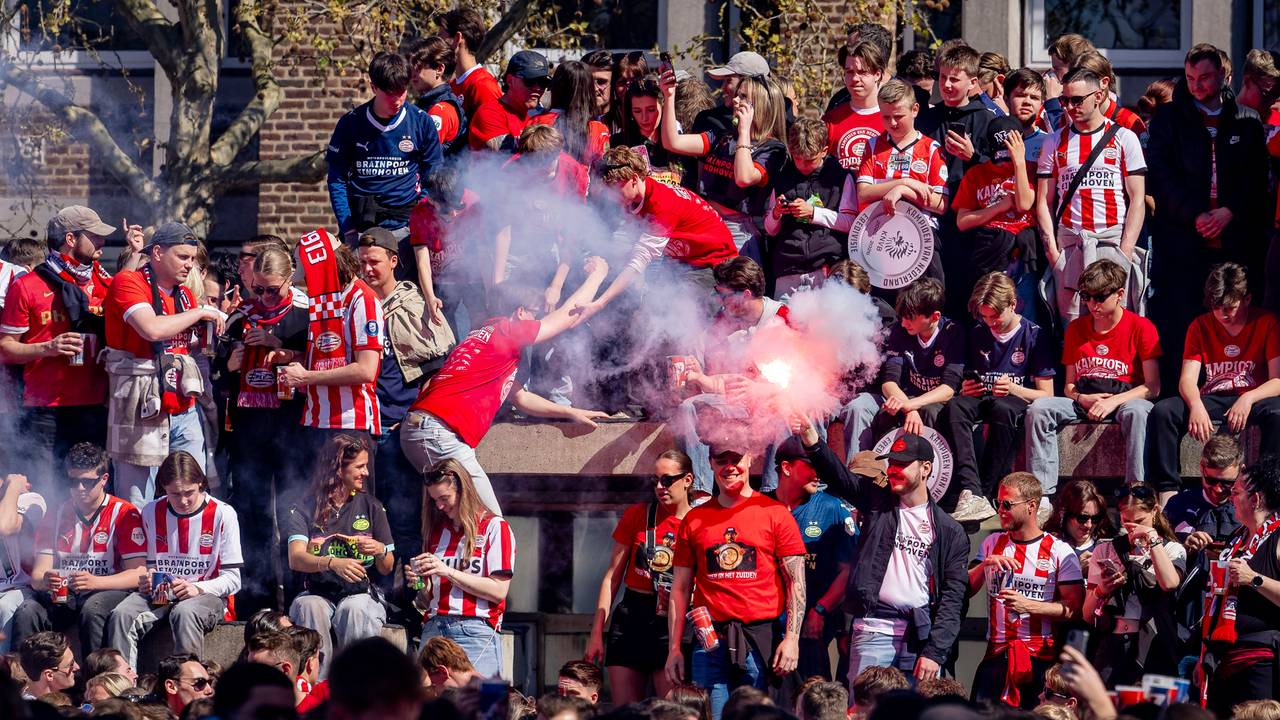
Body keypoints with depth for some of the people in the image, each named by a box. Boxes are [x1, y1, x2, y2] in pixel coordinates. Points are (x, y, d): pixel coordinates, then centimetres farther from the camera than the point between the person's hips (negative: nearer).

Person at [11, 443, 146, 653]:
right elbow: (37, 576, 6)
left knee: (92, 610, -37)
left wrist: (95, 582, -24)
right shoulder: (56, 516, 13)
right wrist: (45, 580, -20)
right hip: (61, 595, 3)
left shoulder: (125, 514, 0)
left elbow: (138, 574, -7)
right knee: (26, 613, -26)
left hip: (108, 590, -3)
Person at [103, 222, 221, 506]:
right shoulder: (128, 283, -7)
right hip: (143, 411, -7)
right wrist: (199, 313, -11)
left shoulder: (184, 294, 16)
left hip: (184, 412, 7)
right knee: (136, 510, -5)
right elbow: (152, 329, -23)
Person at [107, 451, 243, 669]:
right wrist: (146, 580, -6)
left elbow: (232, 579, -3)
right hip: (159, 594, 3)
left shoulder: (223, 514, -2)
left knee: (185, 613, -39)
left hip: (206, 595, -3)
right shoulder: (151, 512, 10)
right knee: (122, 616, -28)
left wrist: (198, 588, -20)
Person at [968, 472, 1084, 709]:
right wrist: (984, 565, -7)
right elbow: (965, 590, 11)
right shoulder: (992, 543, 14)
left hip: (1040, 657, -3)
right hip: (996, 655, 3)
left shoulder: (1059, 552, -1)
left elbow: (1074, 608, -6)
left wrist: (1029, 606, -16)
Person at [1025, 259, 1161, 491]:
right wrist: (1084, 399, -9)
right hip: (1083, 401, 4)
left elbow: (1152, 387, -6)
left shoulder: (1141, 327, 0)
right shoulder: (1076, 328, 14)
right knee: (1038, 409, -22)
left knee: (1137, 412, -40)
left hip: (1125, 399, -4)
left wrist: (1114, 401, -20)